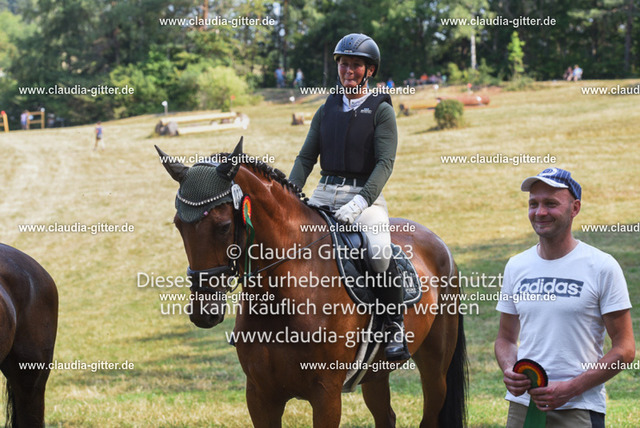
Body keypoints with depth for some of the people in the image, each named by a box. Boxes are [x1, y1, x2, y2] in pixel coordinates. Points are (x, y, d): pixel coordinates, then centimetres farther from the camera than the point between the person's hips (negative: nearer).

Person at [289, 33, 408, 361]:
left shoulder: (381, 110, 1)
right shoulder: (327, 110, 15)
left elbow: (385, 163, -9)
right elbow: (306, 157, 13)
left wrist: (361, 201, -24)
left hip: (365, 196, -4)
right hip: (324, 194, 4)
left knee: (378, 251, -31)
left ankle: (395, 325, -13)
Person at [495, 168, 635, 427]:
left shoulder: (602, 267, -5)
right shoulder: (516, 267, 9)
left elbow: (625, 349, -7)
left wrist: (571, 388, -16)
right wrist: (509, 371, -5)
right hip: (521, 405, 4)